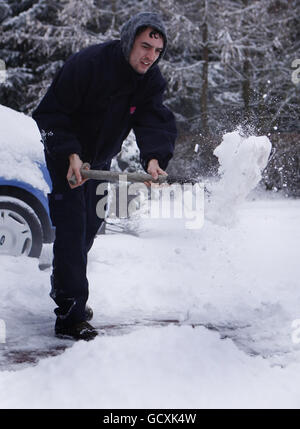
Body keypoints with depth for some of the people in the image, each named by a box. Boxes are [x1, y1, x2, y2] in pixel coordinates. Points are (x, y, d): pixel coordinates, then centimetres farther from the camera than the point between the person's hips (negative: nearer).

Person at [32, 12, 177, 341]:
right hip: (63, 157, -7)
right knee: (72, 227, -15)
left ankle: (64, 289, 41)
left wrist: (154, 157, -40)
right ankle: (70, 316, -15)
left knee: (90, 225, 18)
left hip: (98, 161, 7)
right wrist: (70, 154, -34)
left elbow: (156, 121, -20)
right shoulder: (88, 64, -26)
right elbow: (52, 112, -24)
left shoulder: (151, 81, -8)